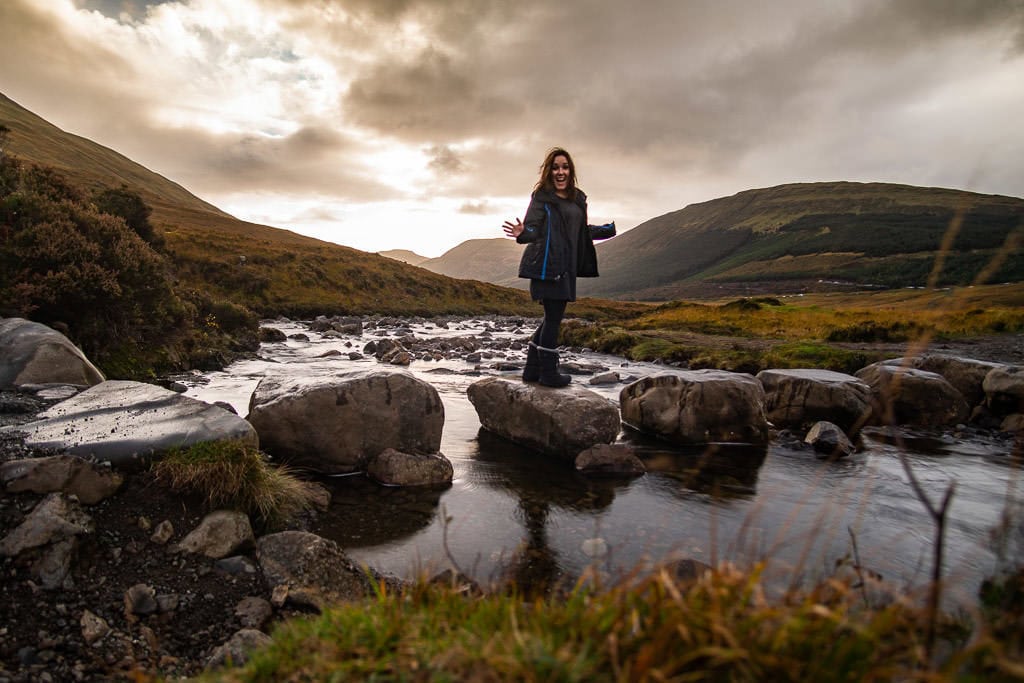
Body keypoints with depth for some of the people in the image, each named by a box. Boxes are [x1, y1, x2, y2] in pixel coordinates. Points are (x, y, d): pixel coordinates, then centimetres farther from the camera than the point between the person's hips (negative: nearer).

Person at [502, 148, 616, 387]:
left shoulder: (578, 198, 16)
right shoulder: (541, 196, -6)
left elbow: (582, 231, 24)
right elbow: (533, 229, -11)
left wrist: (607, 230, 31)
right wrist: (522, 233, -32)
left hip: (566, 267, 8)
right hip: (547, 266, -8)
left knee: (552, 318, 11)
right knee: (553, 317, -4)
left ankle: (532, 369, 21)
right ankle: (548, 372, 8)